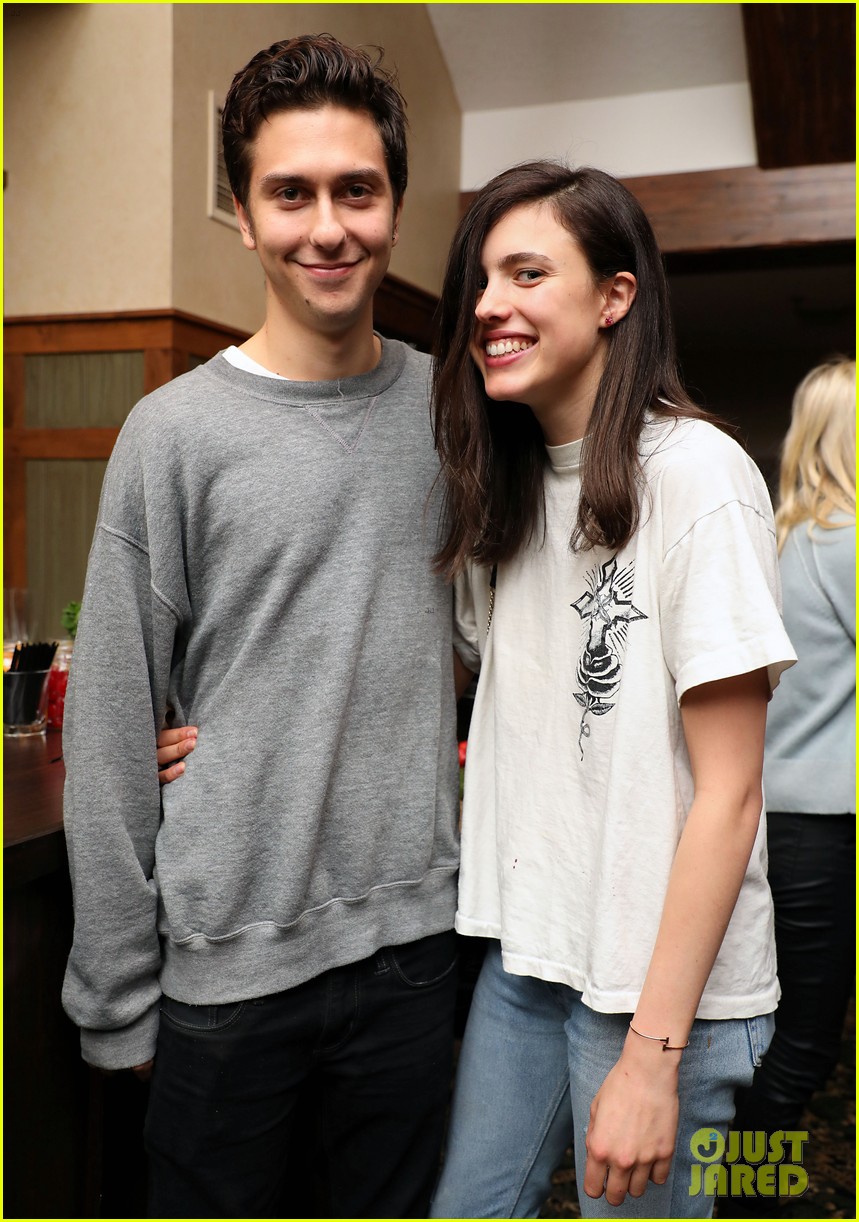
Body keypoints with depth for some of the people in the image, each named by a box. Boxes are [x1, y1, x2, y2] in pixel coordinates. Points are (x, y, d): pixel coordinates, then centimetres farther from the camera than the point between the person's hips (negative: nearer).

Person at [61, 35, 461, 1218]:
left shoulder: (446, 408, 2)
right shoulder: (175, 433, -8)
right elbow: (110, 743, -7)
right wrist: (117, 995, -5)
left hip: (415, 940, 3)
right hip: (226, 960, -2)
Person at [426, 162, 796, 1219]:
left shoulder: (695, 474, -15)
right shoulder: (508, 489, 7)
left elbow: (728, 793, -16)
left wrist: (652, 1052, -17)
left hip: (661, 976, -6)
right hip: (525, 950, 7)